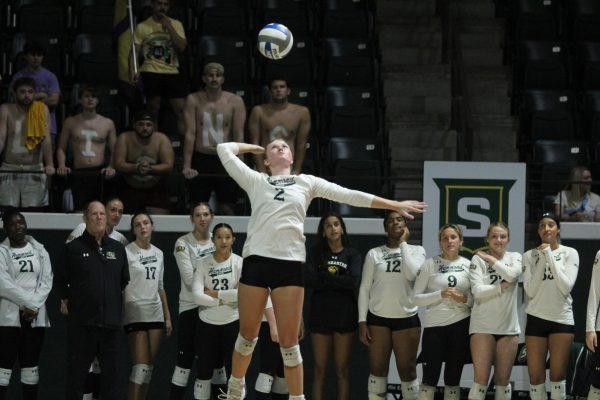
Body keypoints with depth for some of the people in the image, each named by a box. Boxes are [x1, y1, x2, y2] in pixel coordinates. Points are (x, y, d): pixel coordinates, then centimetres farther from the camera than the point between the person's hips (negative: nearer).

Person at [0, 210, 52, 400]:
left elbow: (47, 281, 5)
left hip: (36, 316, 4)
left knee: (31, 366, 6)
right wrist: (29, 302, -14)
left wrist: (35, 306, -9)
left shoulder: (39, 250, 12)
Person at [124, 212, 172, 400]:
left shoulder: (158, 253, 13)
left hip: (156, 314, 6)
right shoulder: (127, 252, -6)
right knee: (141, 366, -12)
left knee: (149, 367, 4)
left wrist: (168, 317, 16)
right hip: (135, 313, -6)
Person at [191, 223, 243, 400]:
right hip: (207, 324, 1)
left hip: (233, 323, -1)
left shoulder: (240, 263, -4)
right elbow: (197, 296, -12)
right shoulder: (204, 264, -1)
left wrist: (214, 293, -14)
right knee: (204, 371, 7)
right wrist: (224, 299, -17)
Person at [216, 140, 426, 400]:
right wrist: (253, 147, 26)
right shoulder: (255, 181, 14)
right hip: (256, 260, 0)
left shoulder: (307, 182, 17)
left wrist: (395, 205, 14)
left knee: (288, 341, -1)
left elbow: (350, 196, 16)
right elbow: (224, 149, 13)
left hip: (291, 263, 0)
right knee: (248, 334, 8)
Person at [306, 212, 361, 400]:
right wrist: (339, 280, -10)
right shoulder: (316, 253, 7)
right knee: (319, 370, 2)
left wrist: (326, 277, -8)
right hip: (320, 315, 1)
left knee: (343, 370, 1)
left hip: (345, 316, -1)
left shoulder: (352, 254, 5)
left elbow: (354, 282, -11)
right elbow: (310, 281, -8)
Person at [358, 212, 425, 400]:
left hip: (407, 318, 0)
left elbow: (412, 274, -15)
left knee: (407, 370, 1)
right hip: (378, 318, 1)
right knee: (378, 370, 2)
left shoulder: (416, 250, 5)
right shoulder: (374, 253, 6)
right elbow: (364, 288, 4)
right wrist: (362, 321, -3)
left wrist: (403, 243, -6)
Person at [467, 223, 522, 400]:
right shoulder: (478, 259, 0)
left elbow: (512, 274, -13)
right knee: (481, 379, -7)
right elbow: (477, 291, -12)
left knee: (503, 380, 7)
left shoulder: (514, 257, 9)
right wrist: (503, 286, -13)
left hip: (508, 326, 3)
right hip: (483, 326, -3)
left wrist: (491, 259, -6)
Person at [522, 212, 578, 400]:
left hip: (562, 318, -1)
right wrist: (542, 259, -9)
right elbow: (530, 290, -6)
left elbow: (566, 286, -10)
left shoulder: (570, 253, 1)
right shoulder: (529, 256, 4)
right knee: (535, 376, 0)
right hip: (536, 318, 1)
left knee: (558, 374, -1)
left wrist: (550, 257, -11)